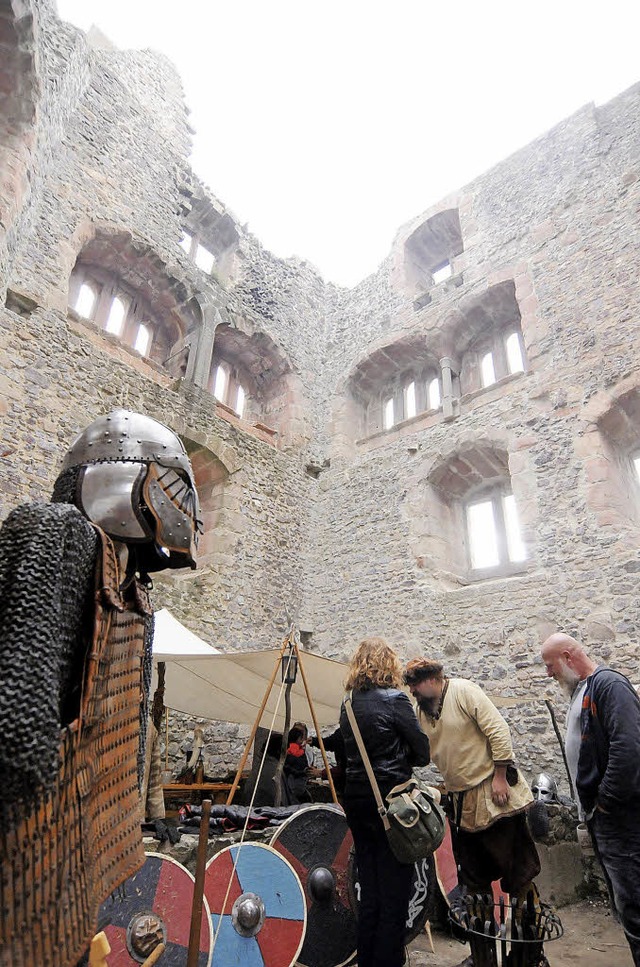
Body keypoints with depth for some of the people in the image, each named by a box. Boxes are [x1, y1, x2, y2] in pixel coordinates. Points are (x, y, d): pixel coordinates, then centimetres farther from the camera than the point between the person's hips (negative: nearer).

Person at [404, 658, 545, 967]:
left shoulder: (464, 691, -14)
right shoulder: (422, 712, 7)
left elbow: (498, 731, -18)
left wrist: (500, 777, -18)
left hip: (495, 795, -7)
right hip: (462, 803, 7)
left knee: (518, 874, 3)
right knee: (473, 882, 16)